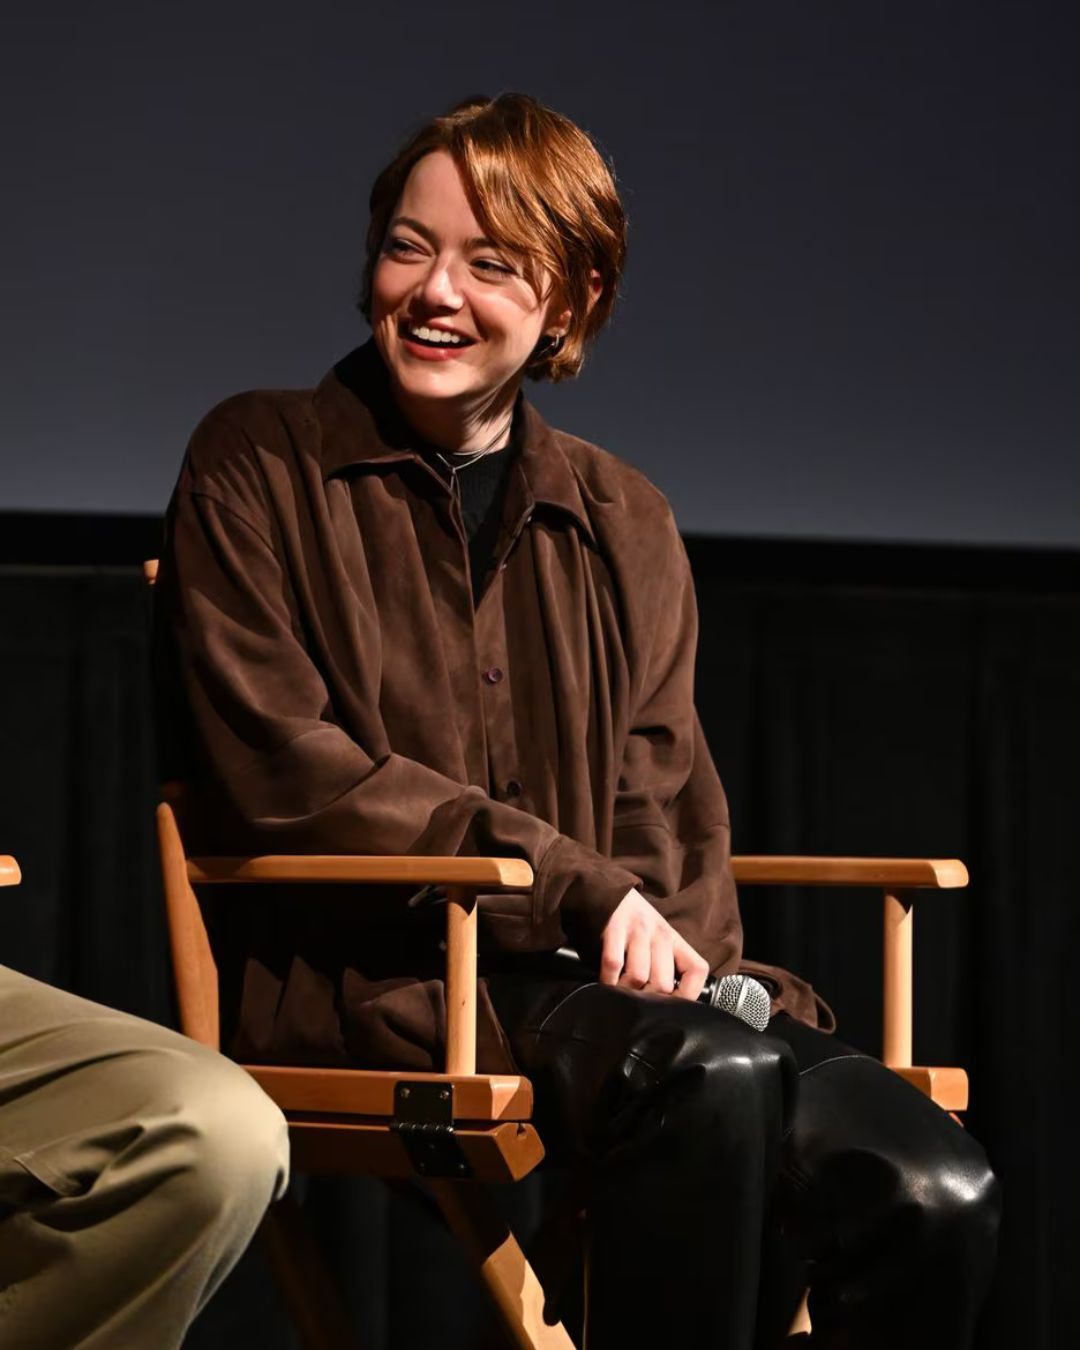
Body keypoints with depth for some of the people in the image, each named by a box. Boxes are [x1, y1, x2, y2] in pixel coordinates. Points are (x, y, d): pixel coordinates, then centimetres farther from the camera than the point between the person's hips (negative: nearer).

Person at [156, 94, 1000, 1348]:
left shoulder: (622, 523, 21)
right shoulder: (258, 467, 7)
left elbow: (666, 812, 16)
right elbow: (281, 775, -5)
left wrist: (687, 956, -8)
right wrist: (580, 889, -12)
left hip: (607, 976, 5)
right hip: (361, 975, -4)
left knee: (937, 1190, -23)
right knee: (710, 1078, -36)